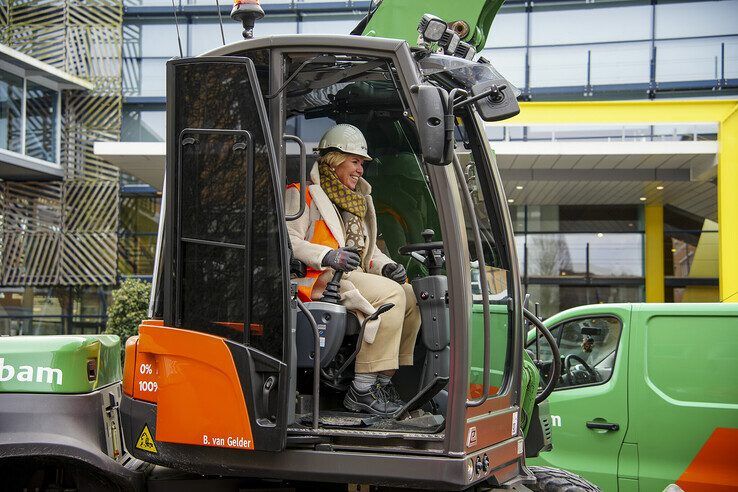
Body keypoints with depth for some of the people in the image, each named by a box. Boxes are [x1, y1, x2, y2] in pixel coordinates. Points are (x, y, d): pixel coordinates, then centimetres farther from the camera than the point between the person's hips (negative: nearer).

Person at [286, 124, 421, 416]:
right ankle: (363, 389, -30)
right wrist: (327, 257, -24)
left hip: (352, 276, 8)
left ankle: (386, 381, -11)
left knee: (411, 296, -10)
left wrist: (386, 266, 4)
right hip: (318, 281, -8)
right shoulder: (303, 194, 3)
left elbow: (367, 249, 26)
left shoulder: (356, 200, 28)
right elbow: (287, 241, -10)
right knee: (390, 294, -27)